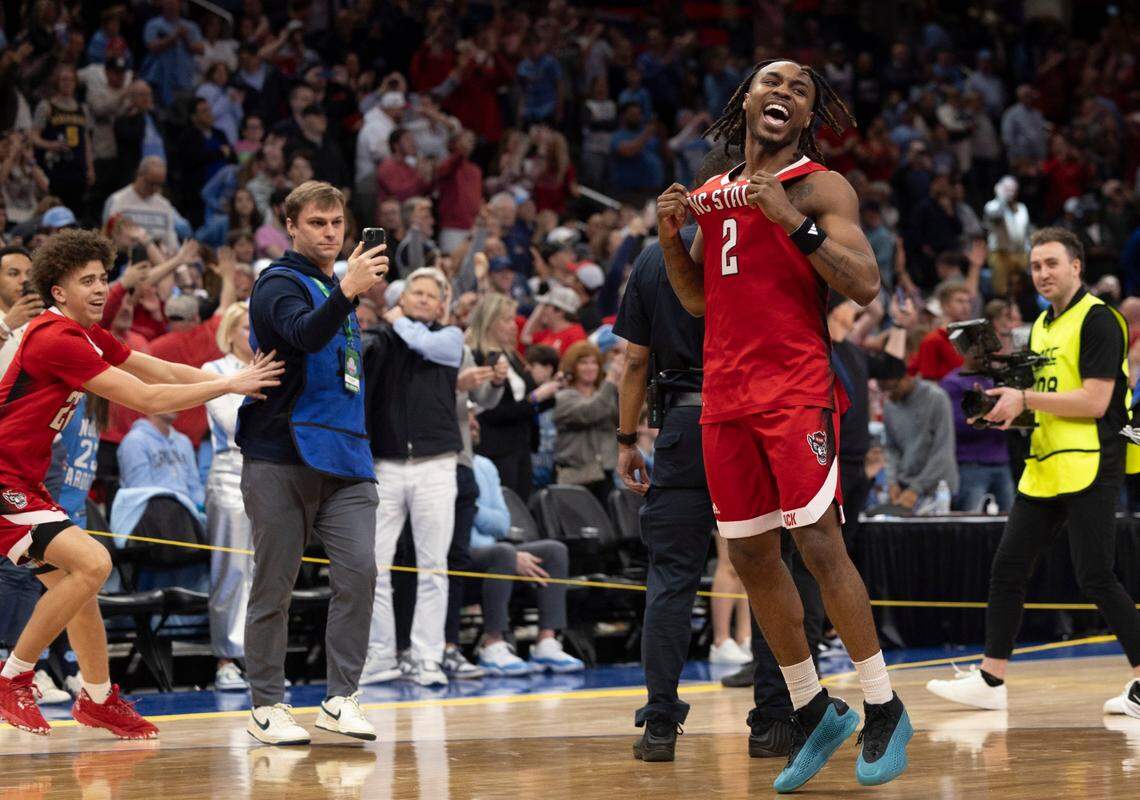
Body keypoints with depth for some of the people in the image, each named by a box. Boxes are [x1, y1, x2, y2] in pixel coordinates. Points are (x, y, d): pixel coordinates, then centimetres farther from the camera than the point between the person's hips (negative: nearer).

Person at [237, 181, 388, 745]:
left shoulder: (335, 288, 20)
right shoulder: (279, 284, -5)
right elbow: (304, 335, -27)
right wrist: (347, 292, -41)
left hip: (344, 463, 6)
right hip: (281, 460, -6)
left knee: (359, 572, -8)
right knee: (274, 587, -1)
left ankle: (340, 699, -3)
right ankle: (266, 706, 8)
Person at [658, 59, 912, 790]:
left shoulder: (821, 187, -2)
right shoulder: (713, 193, 17)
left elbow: (865, 285, -13)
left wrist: (792, 220, -21)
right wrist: (671, 235, 5)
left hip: (797, 389, -7)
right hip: (726, 395, 7)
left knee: (820, 543, -10)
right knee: (751, 556, 8)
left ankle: (885, 709, 0)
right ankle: (814, 710, 19)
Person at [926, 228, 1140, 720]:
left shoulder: (1097, 320, -10)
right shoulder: (1042, 325, 17)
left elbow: (1094, 401, -19)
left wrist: (1026, 399, -16)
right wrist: (1009, 406, 7)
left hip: (1089, 470, -9)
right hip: (1044, 470, 9)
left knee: (1096, 579, -10)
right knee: (1007, 569, 7)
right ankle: (991, 681, 13)